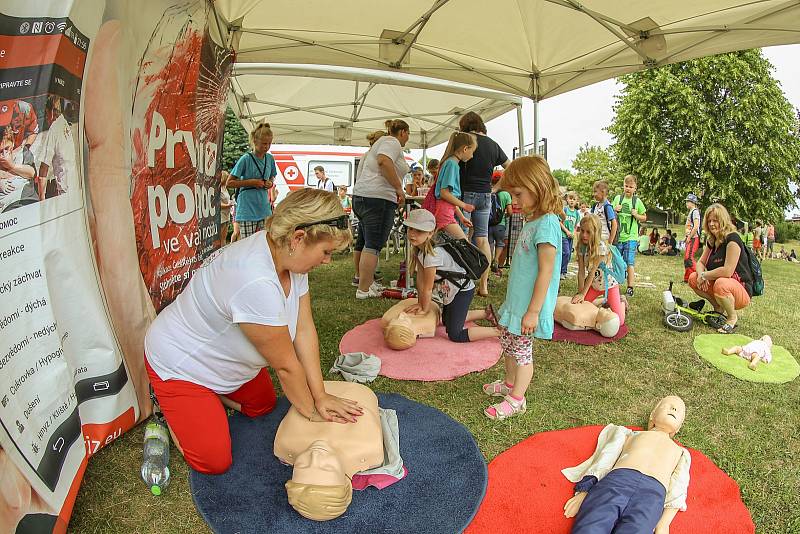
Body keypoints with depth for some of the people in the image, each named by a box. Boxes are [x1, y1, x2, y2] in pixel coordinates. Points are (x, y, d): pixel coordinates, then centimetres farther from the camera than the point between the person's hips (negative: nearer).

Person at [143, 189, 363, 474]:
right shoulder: (256, 283, -42)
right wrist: (311, 411, -11)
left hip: (223, 355, 8)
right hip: (179, 363, -8)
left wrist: (320, 397, -11)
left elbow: (304, 330, -12)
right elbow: (286, 365, -28)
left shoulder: (288, 254, -15)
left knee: (263, 405, 18)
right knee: (215, 461, -4)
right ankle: (167, 407, 15)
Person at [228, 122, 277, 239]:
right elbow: (230, 183, -7)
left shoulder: (270, 158, 7)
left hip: (264, 208, 5)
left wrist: (270, 183, 1)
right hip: (247, 209, -5)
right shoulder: (246, 159, -9)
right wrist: (252, 182, -14)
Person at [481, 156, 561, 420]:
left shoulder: (547, 224, -21)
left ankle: (516, 400, 18)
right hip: (516, 301, 9)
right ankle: (510, 383, 41)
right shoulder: (532, 221, 9)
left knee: (522, 350, 4)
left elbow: (545, 272, -23)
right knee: (508, 344, 22)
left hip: (528, 306, -9)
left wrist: (533, 311, -22)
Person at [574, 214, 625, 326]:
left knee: (618, 321, -11)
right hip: (593, 284, 5)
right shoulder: (581, 247, -10)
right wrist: (580, 292, -20)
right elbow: (581, 271, -12)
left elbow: (593, 271, -26)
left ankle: (621, 301, 22)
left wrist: (583, 294, -25)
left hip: (609, 284, -5)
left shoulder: (601, 247, -26)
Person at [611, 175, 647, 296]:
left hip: (631, 237, -2)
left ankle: (630, 287, 0)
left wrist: (636, 215, -11)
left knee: (630, 263, -4)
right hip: (617, 235, 2)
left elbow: (644, 218, 9)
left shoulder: (637, 201, 1)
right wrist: (615, 210, -7)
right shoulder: (617, 198, 6)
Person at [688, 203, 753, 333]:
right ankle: (718, 308, 11)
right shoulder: (711, 241, 6)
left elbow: (727, 271, -30)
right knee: (693, 279, -5)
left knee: (721, 284, -38)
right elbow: (701, 262, 6)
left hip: (742, 291, -8)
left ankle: (732, 317, -9)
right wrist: (701, 275, -16)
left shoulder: (732, 239, -21)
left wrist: (705, 275, -18)